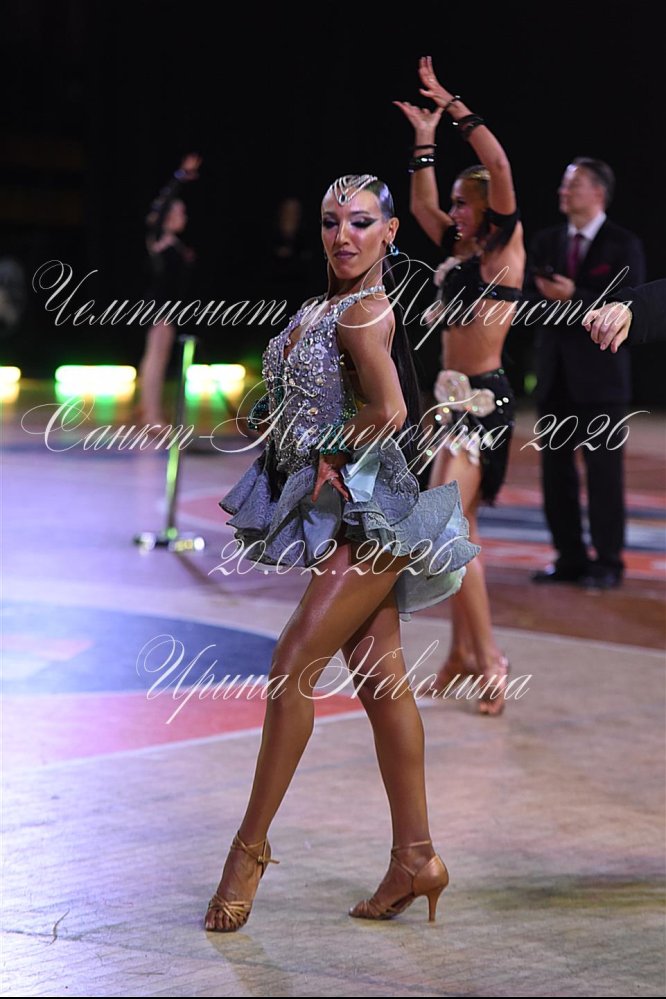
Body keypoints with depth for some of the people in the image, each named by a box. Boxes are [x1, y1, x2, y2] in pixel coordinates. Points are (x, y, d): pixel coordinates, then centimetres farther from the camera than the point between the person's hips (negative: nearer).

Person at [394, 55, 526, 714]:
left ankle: (488, 657, -12)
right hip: (455, 397, 9)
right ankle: (463, 653, 18)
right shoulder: (461, 253, 13)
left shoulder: (506, 250, -8)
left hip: (483, 400, -9)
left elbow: (499, 169, -19)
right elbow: (422, 204, 25)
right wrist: (425, 140, 20)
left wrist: (454, 107, -16)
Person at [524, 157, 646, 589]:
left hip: (599, 373, -5)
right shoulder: (546, 241, 11)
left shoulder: (623, 245, -4)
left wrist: (575, 296, -21)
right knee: (555, 467, 6)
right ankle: (570, 557, 14)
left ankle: (608, 561, 5)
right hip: (554, 371, 5)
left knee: (604, 469, -2)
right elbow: (528, 299, 10)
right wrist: (545, 295, -13)